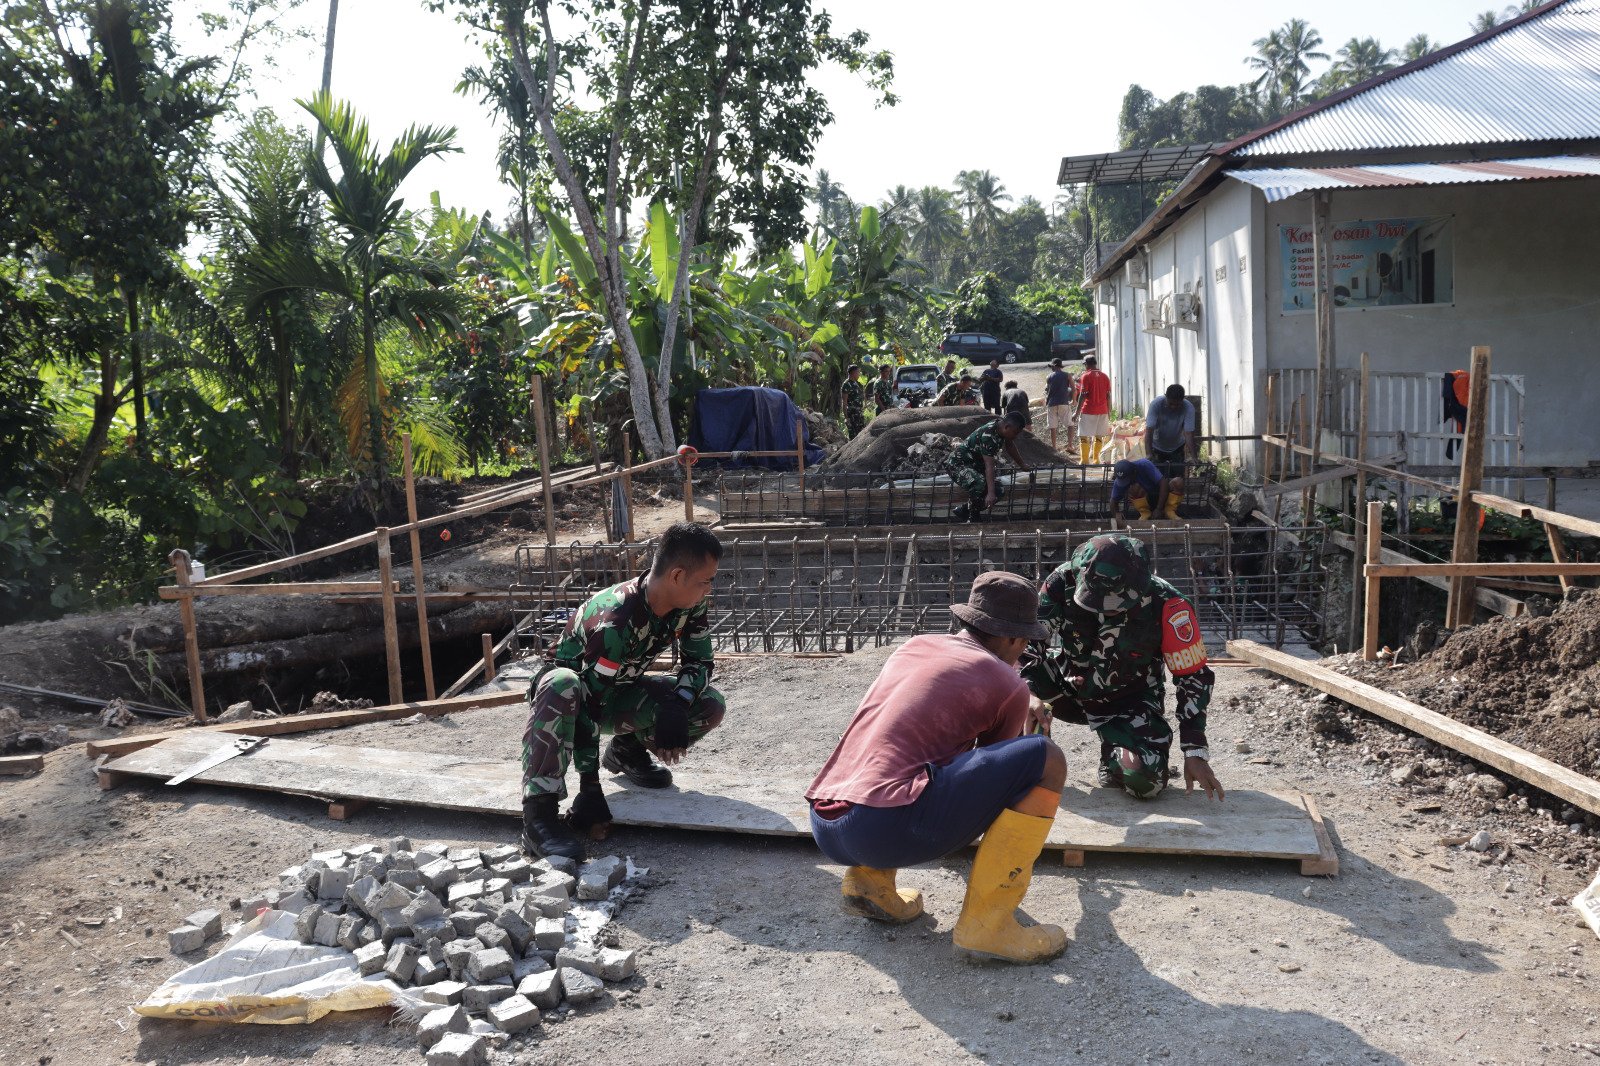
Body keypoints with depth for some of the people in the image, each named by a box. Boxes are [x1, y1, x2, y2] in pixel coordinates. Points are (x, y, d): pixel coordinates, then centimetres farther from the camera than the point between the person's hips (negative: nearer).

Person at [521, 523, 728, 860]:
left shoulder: (689, 606, -15)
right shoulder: (613, 620, -36)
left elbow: (698, 663, -3)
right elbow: (585, 705, -34)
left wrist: (676, 706, -26)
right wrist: (590, 788, -34)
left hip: (618, 690, 6)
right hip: (573, 687, -6)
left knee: (711, 705, -14)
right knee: (561, 687, -43)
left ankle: (626, 751, 10)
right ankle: (538, 816, -38)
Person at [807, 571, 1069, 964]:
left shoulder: (914, 646, 22)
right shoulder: (1008, 687, 4)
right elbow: (995, 767, 23)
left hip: (825, 827, 8)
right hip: (887, 827, -8)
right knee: (1046, 758, -4)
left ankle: (870, 878, 16)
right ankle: (987, 923, -2)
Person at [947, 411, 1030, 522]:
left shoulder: (1000, 426, -2)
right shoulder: (988, 435, -30)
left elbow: (1010, 447, 18)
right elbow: (989, 466, -36)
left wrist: (1022, 465, 30)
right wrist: (990, 493, -40)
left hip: (974, 465, 10)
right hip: (958, 464, -10)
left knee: (999, 491, -2)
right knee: (980, 483, -37)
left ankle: (961, 512, 7)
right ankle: (974, 520, -20)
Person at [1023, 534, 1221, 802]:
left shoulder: (1165, 604, -26)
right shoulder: (1063, 584, -25)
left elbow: (1194, 677, -17)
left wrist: (1195, 753, -18)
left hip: (1129, 698, -1)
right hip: (1066, 685, 1)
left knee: (1147, 780, -26)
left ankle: (1114, 753, 12)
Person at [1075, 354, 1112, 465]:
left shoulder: (1086, 376, -6)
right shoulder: (1105, 377, 9)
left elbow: (1083, 396, -11)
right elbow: (1108, 396, 8)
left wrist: (1077, 412, -8)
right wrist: (1109, 412, 16)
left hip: (1088, 411, -5)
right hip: (1103, 411, 5)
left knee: (1084, 436, -3)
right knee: (1099, 436, 12)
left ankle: (1085, 460, -10)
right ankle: (1096, 459, 12)